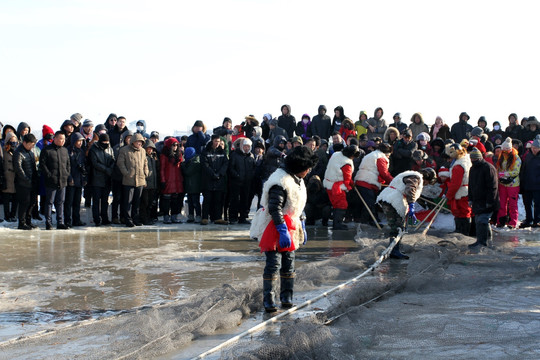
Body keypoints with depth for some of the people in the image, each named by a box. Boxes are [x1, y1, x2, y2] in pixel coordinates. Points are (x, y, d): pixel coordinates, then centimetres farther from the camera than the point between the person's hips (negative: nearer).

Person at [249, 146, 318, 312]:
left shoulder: (297, 180, 14)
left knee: (289, 263, 11)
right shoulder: (281, 181, -20)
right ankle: (268, 299, -4)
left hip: (289, 226, 9)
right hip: (275, 226, -9)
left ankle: (286, 297, 20)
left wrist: (302, 228, 22)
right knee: (273, 264, -10)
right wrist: (283, 231, -28)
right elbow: (274, 208, -25)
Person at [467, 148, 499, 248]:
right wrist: (470, 199, 17)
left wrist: (489, 201, -18)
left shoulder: (488, 168, -13)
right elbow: (471, 186, 24)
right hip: (477, 201, 9)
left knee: (482, 221, -15)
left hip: (486, 202, -9)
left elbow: (492, 186, -15)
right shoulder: (472, 169, 14)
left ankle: (481, 241, -15)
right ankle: (488, 239, 26)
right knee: (478, 220, 13)